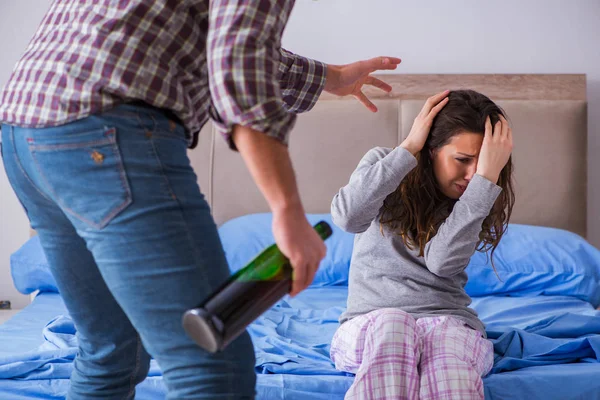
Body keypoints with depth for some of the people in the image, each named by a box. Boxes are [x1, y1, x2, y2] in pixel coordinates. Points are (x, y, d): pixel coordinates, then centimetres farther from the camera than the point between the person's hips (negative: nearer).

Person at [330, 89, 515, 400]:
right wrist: (409, 147, -17)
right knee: (391, 323, -38)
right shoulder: (383, 163, 2)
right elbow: (347, 217, -19)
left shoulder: (476, 198, 3)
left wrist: (487, 176, -20)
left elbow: (443, 260, -17)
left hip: (448, 319, 1)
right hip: (371, 319, 0)